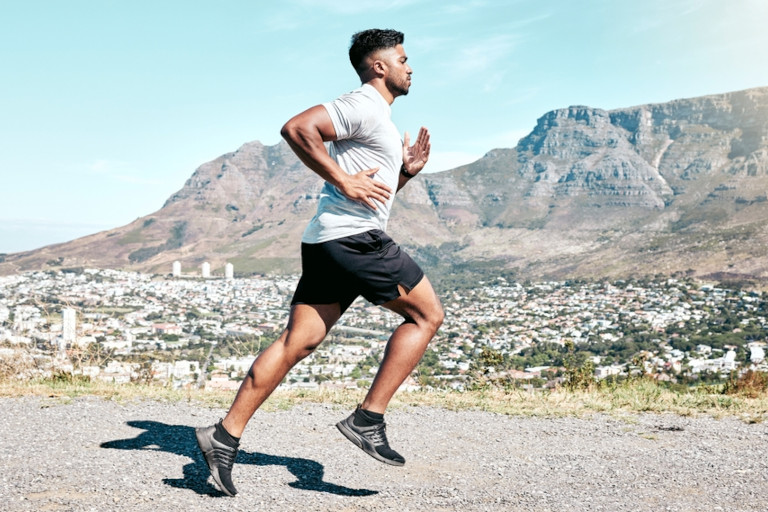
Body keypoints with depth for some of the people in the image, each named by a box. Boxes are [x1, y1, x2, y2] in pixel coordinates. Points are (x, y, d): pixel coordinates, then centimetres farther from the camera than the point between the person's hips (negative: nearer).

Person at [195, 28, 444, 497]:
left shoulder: (379, 117, 27)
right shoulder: (364, 106, -5)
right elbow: (297, 128, -19)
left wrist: (408, 171, 17)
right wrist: (344, 180, -18)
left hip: (329, 242, 9)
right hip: (353, 237, -9)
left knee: (298, 341, 4)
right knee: (427, 314, 1)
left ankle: (226, 436, 2)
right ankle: (368, 419, 0)